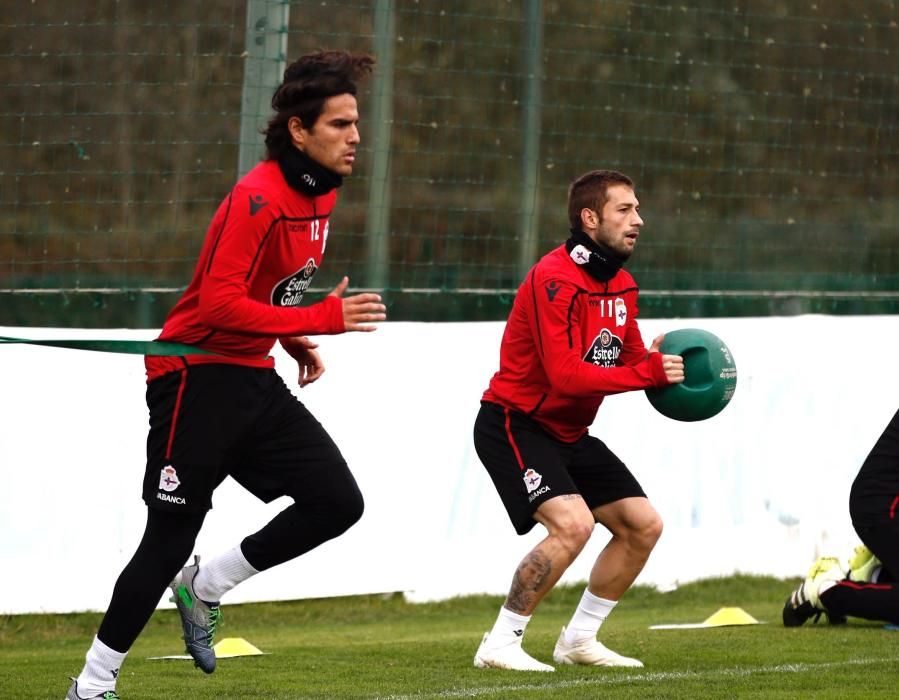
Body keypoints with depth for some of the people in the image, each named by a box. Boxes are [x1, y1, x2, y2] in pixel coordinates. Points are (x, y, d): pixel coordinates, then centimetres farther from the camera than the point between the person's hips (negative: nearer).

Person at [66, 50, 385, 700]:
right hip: (196, 376, -8)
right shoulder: (258, 199, -22)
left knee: (338, 502, -2)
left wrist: (296, 343, 7)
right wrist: (320, 320, -29)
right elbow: (219, 304, -29)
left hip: (252, 378, 8)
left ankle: (205, 587, 16)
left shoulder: (320, 193, 7)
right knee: (170, 540, -6)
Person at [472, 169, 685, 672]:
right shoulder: (555, 278, -22)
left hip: (570, 433, 10)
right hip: (514, 424, -10)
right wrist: (649, 372, -29)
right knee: (573, 523, -27)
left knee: (643, 525, 7)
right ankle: (500, 645, -16)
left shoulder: (622, 286, 8)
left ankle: (579, 639, 18)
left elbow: (630, 361, 10)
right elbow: (566, 373, -29)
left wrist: (659, 362, -13)